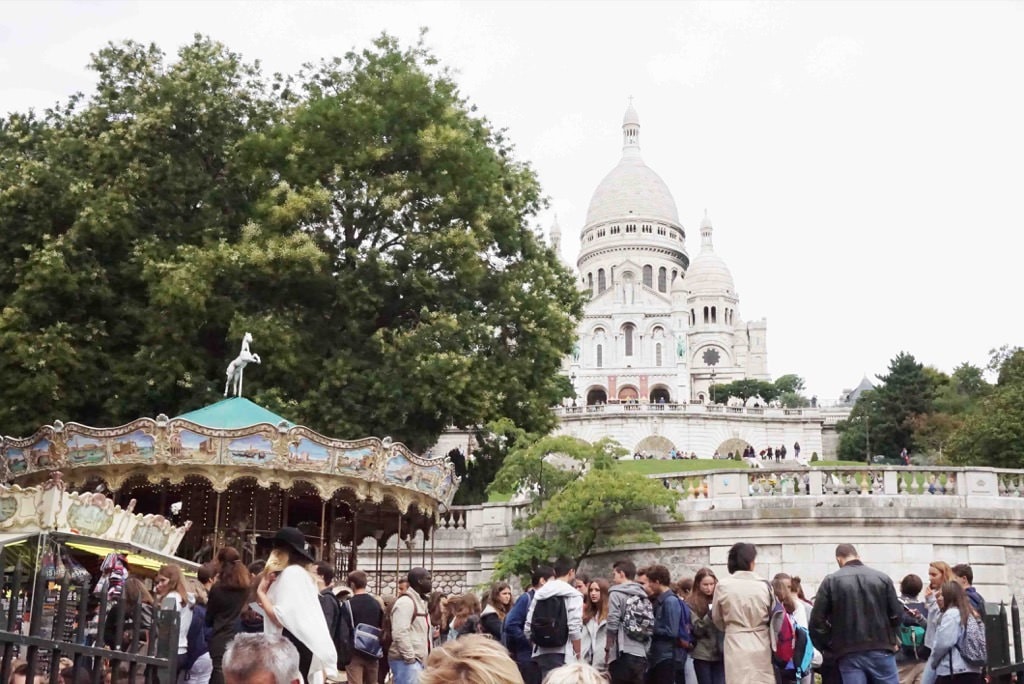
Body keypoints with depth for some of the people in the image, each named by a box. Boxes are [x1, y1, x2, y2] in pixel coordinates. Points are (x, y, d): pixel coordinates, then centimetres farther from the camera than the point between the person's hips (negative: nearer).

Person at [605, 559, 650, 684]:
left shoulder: (616, 593, -3)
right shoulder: (642, 595, 14)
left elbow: (612, 625, -9)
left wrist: (608, 648, 3)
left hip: (623, 653, -6)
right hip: (641, 653, 6)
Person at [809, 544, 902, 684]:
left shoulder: (830, 581, 1)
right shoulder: (882, 578, 4)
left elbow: (817, 620, -3)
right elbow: (896, 614, 3)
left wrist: (829, 645, 10)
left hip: (849, 654, -1)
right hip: (881, 649, 1)